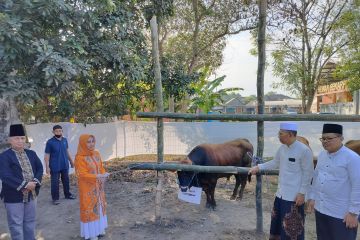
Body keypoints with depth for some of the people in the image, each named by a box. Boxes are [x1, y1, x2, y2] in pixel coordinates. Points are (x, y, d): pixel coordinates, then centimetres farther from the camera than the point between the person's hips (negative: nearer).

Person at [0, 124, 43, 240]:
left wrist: (35, 182, -14)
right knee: (16, 224, 7)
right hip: (14, 196, -5)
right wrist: (24, 185, -24)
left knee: (30, 222, 18)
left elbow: (40, 168, 4)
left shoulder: (31, 154, 7)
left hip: (31, 194, 5)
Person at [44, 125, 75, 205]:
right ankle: (55, 198, 17)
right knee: (55, 183, 4)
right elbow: (47, 155, -11)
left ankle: (67, 194, 34)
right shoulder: (50, 142, -12)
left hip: (65, 165, 5)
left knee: (66, 181, 17)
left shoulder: (65, 140, 2)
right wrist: (47, 167, -14)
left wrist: (71, 161, 16)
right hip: (55, 167, -5)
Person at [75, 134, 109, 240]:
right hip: (87, 188, -7)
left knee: (99, 205, 17)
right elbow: (82, 175, -21)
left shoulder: (96, 154, 2)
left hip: (98, 187, 7)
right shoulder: (80, 157, -19)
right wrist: (97, 176, -31)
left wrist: (104, 174, -12)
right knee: (89, 208, 6)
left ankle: (98, 228, 35)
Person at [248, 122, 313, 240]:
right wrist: (259, 167, 12)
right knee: (277, 224, 20)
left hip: (295, 196, -7)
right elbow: (275, 163, 18)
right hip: (280, 194, 7)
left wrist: (302, 193, -14)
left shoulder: (304, 150, -18)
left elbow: (308, 174, -14)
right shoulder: (282, 148, 3)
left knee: (293, 230, 5)